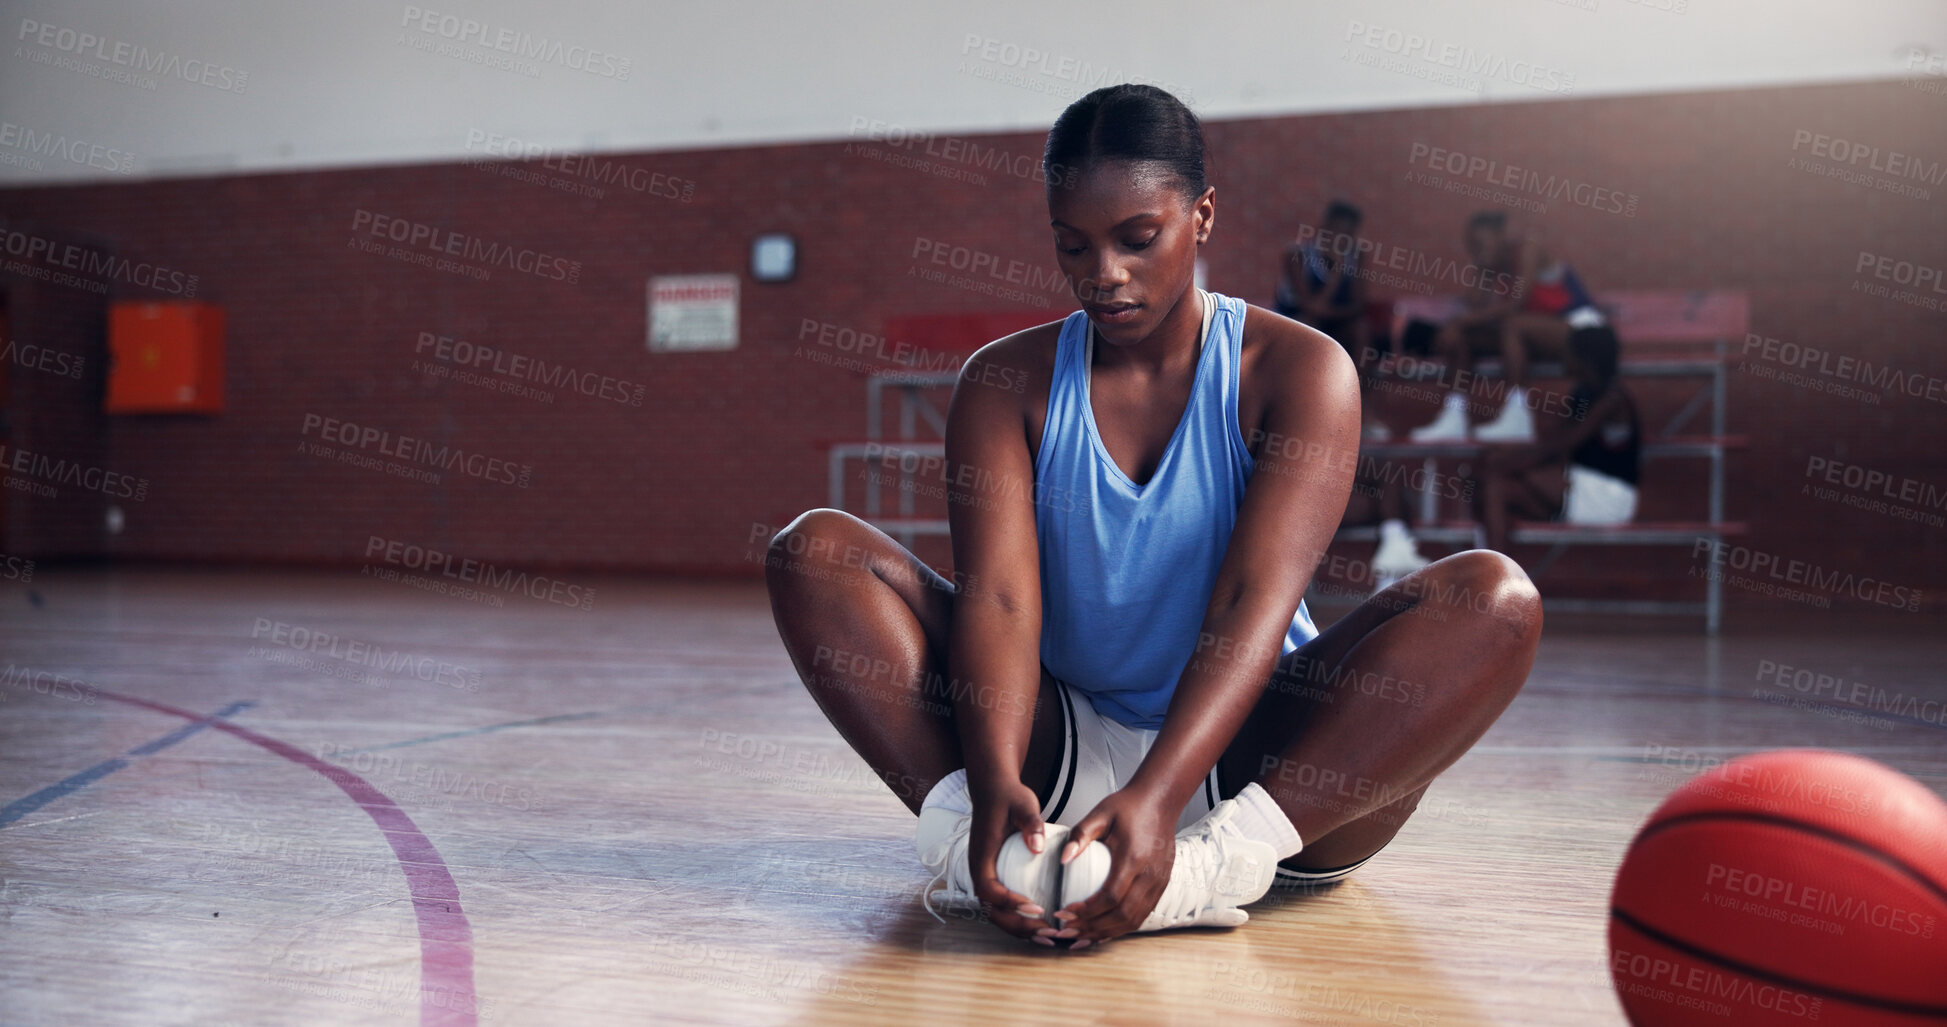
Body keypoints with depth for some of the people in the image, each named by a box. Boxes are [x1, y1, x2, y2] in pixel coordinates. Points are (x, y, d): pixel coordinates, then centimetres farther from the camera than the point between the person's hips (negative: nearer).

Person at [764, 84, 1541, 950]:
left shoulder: (1301, 370, -5)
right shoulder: (1007, 382, 1)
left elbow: (1255, 601, -20)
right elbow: (999, 596, -14)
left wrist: (1157, 797, -36)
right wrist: (996, 782, -35)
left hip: (1245, 753, -1)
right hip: (1058, 751, 2)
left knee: (1494, 597, -25)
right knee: (815, 549, -13)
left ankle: (1222, 859, -39)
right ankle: (967, 835, -33)